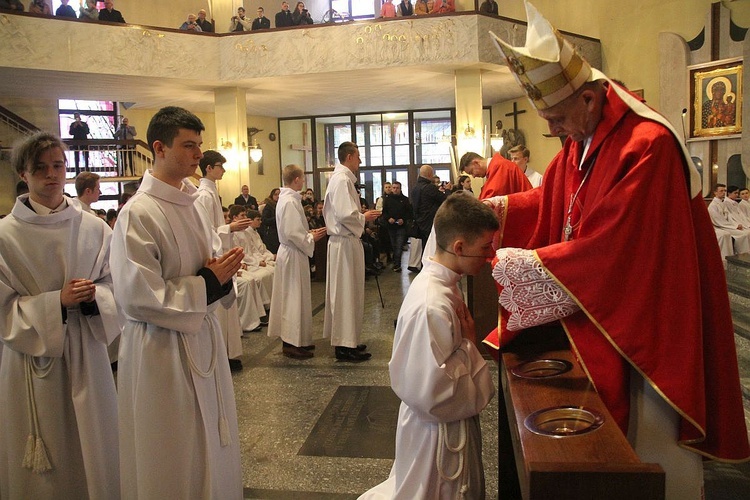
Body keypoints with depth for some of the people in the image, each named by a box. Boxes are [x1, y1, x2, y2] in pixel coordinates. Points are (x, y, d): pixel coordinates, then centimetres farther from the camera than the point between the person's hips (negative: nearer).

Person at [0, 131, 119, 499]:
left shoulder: (93, 228, -1)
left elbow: (115, 283, 4)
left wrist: (94, 296, -17)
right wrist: (57, 302, -19)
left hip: (86, 352, 2)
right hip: (32, 354, -2)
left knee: (92, 447, 15)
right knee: (43, 467, 11)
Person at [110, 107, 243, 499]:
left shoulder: (190, 203, 7)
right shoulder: (137, 214, -18)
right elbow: (138, 297, -22)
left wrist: (221, 272, -3)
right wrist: (209, 283, -16)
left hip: (202, 336, 8)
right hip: (162, 349, -8)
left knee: (209, 440, 20)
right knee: (172, 452, 9)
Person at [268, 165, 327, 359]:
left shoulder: (285, 198, 12)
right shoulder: (290, 202, -19)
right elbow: (292, 233, -24)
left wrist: (309, 233, 9)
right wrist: (311, 239, -10)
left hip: (288, 252, 10)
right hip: (294, 255, -10)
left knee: (293, 297, 14)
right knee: (295, 297, -2)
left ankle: (297, 339, 24)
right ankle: (292, 343, 6)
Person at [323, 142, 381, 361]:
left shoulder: (340, 177, 16)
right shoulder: (342, 180, -16)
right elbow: (345, 214, -25)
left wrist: (362, 215, 11)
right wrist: (365, 217, -9)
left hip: (342, 241, 10)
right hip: (345, 243, -10)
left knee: (346, 291, 15)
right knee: (346, 292, -4)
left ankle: (345, 339, 24)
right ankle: (345, 345, 4)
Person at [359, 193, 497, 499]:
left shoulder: (439, 281, -3)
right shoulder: (431, 306, -32)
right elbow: (433, 393, -30)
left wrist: (467, 343, -7)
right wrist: (469, 345, -20)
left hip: (452, 423, 9)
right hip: (439, 431, -9)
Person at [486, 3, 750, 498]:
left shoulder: (647, 145, -27)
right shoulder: (582, 141, 2)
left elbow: (610, 249, -29)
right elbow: (549, 203, 12)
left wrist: (524, 263, -23)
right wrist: (496, 206, -3)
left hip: (647, 315, -8)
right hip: (599, 309, 8)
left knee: (648, 434, 8)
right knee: (610, 421, 21)